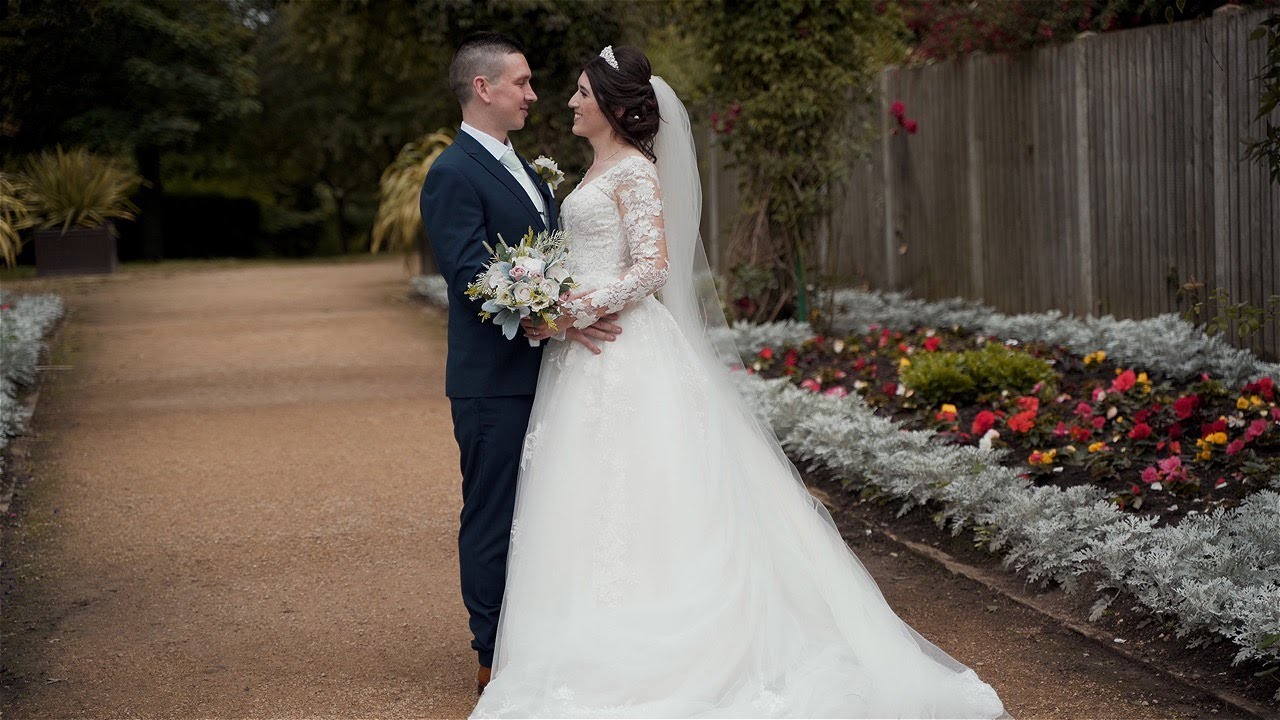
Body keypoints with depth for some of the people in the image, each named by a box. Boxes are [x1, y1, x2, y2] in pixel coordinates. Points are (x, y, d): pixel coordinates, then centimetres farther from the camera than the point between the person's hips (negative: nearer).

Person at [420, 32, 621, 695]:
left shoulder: (522, 170, 18)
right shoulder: (453, 174, -12)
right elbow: (473, 275, -21)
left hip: (539, 373, 9)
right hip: (493, 381, -9)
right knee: (493, 516, 0)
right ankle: (494, 659, 8)